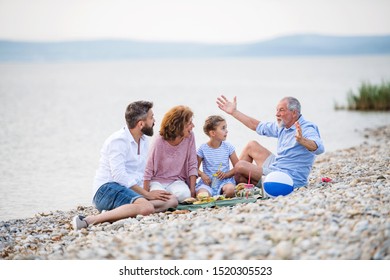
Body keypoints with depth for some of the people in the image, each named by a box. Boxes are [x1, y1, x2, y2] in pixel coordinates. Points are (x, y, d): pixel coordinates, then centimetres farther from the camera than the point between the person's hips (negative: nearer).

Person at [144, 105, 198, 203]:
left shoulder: (190, 137, -7)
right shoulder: (160, 141, -16)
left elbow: (192, 165, -3)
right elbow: (149, 170, -11)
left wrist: (192, 190, -11)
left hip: (176, 181, 2)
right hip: (157, 181, -2)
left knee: (184, 195, -31)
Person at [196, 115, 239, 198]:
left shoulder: (228, 147, 3)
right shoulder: (203, 148, 0)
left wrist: (226, 174, -13)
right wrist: (202, 174, -15)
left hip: (225, 180, 1)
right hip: (208, 182, -1)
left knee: (230, 189, -34)